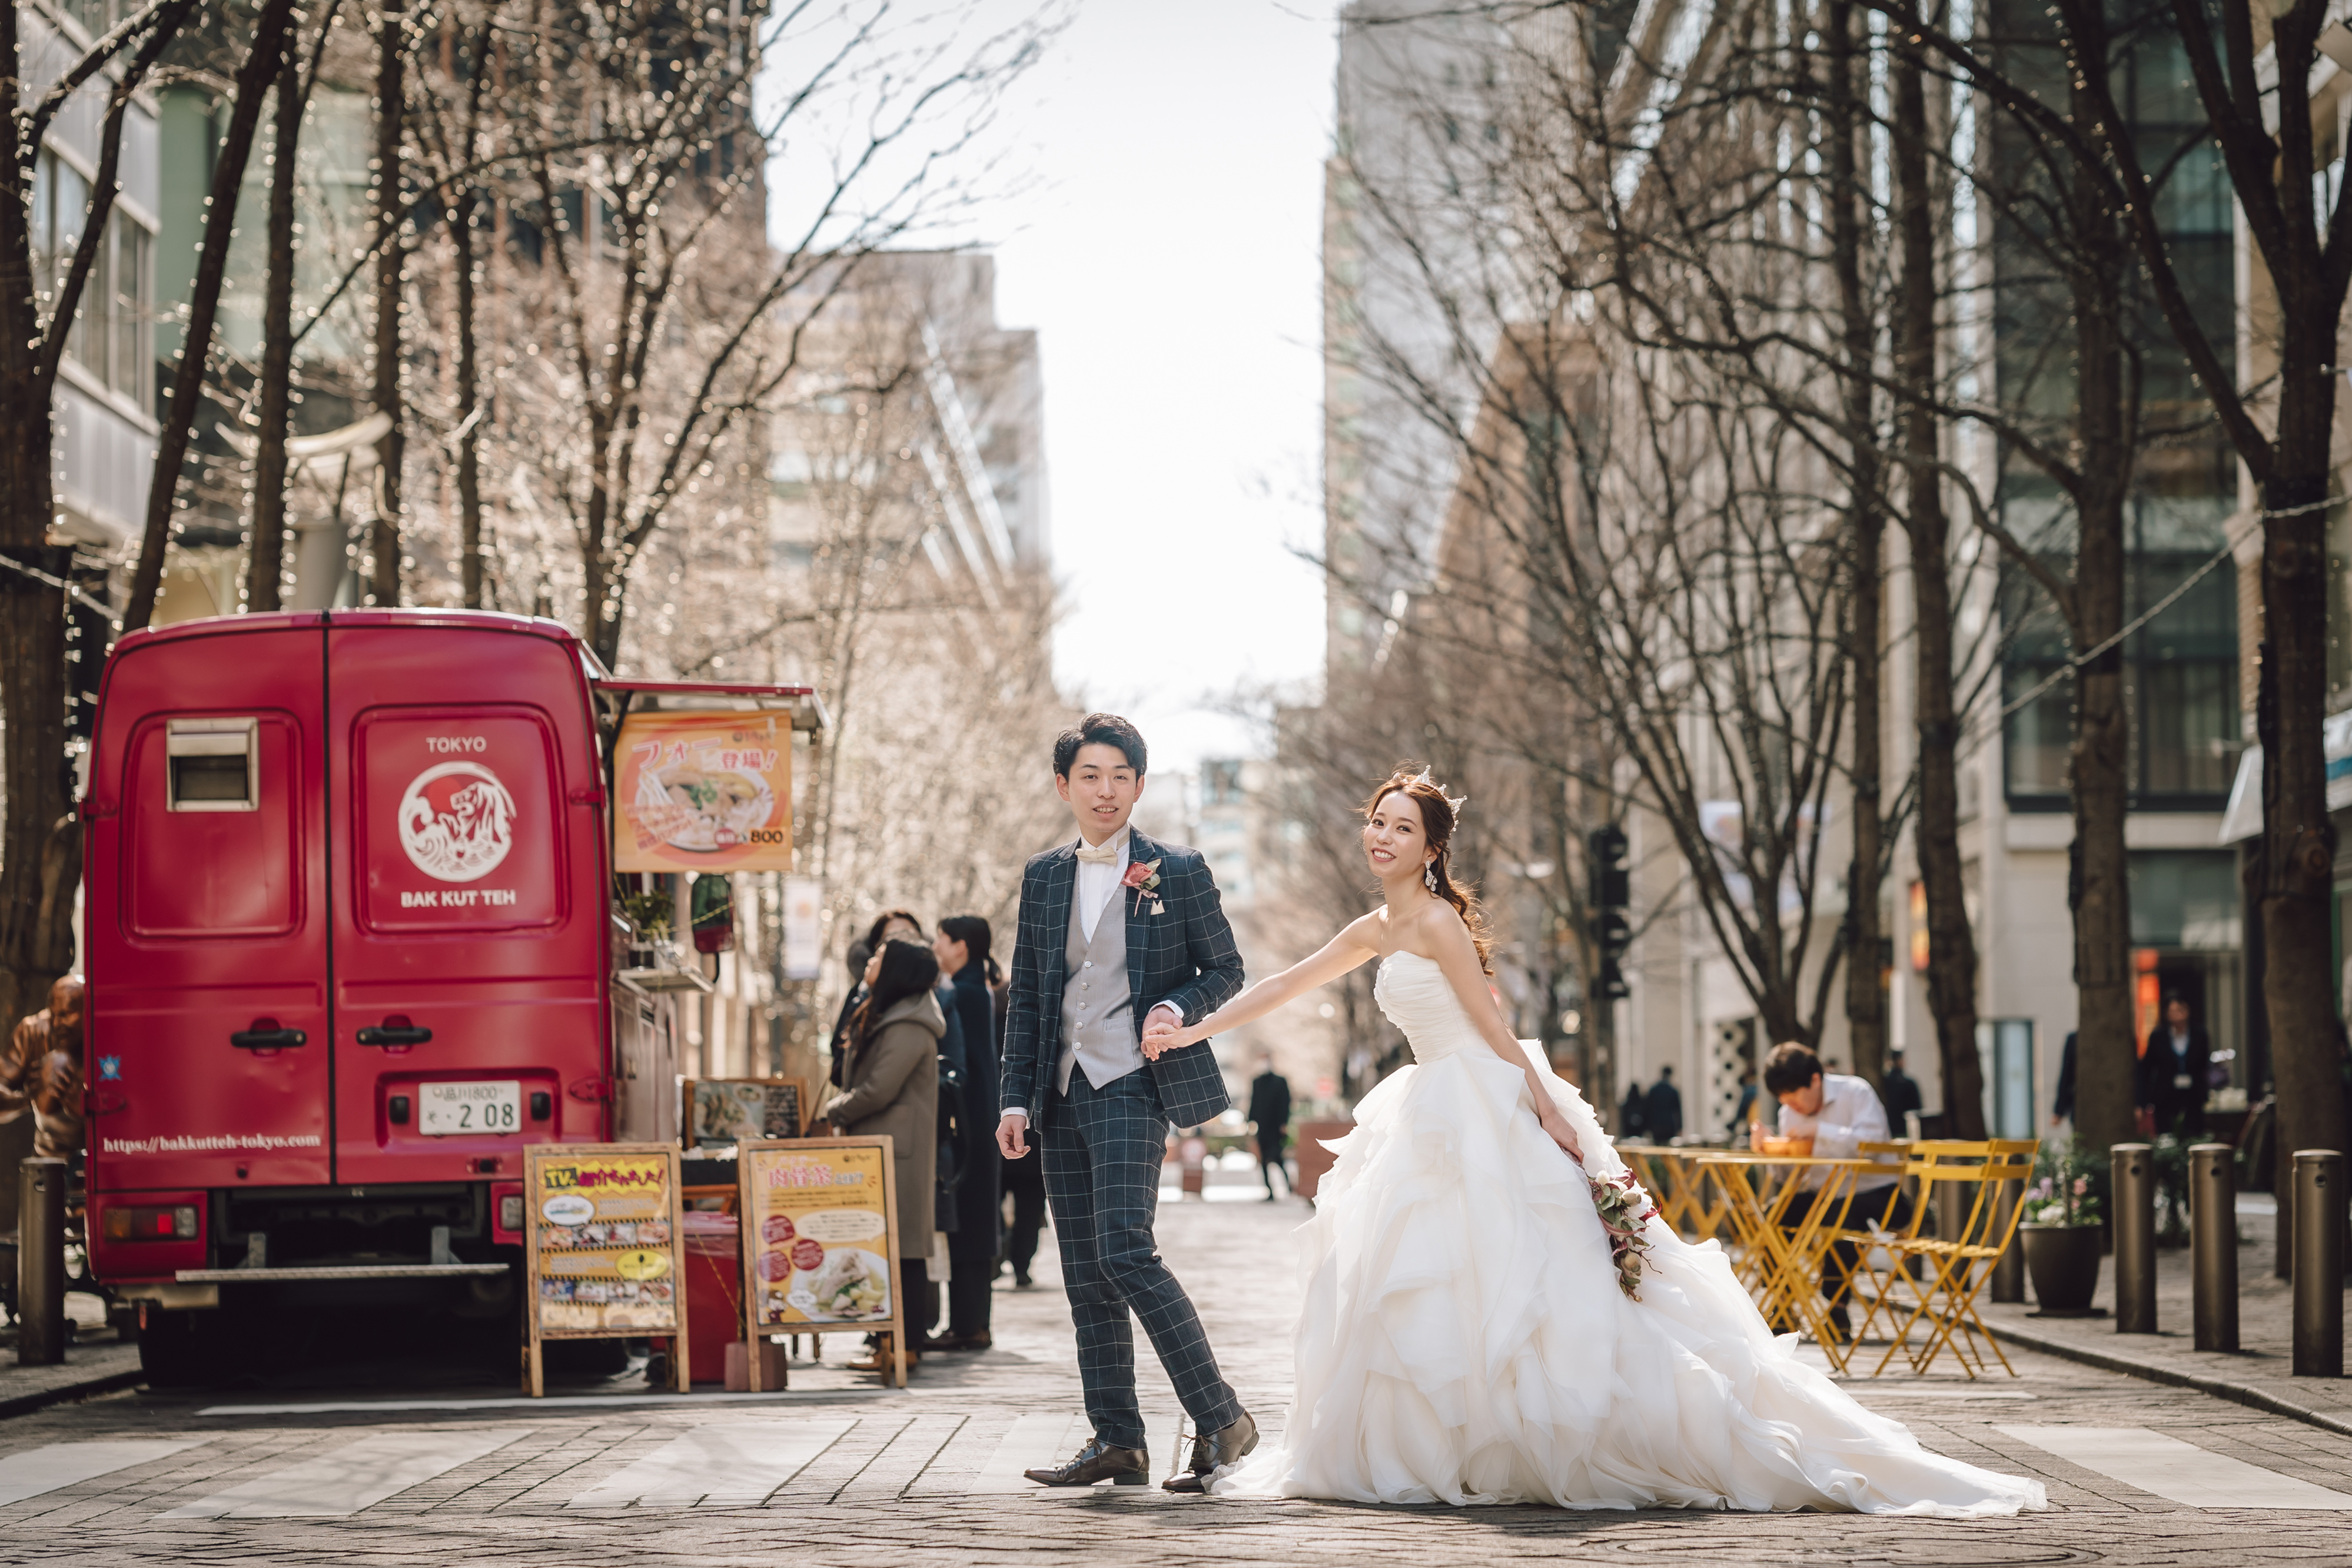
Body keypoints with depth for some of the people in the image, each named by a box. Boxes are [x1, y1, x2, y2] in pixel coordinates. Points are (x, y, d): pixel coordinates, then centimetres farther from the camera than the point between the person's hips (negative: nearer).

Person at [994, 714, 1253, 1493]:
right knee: (1085, 1275, 5)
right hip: (1064, 1095, 6)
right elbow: (1026, 998, 16)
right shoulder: (1043, 878, 14)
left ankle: (1220, 1418, -11)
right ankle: (1117, 1442, 8)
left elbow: (1226, 969, 6)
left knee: (1125, 1252, -19)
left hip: (1134, 1085, -6)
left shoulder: (1178, 872, 1)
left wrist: (1182, 1007, -15)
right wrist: (1016, 1098, 9)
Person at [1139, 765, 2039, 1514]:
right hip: (1435, 1126, 9)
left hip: (1490, 1121, -9)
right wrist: (1193, 1032, 25)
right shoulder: (1375, 932, 15)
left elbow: (1498, 1035, -13)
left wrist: (1552, 1119, -15)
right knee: (1409, 1288, 8)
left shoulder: (1438, 922, -11)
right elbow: (1283, 987, 25)